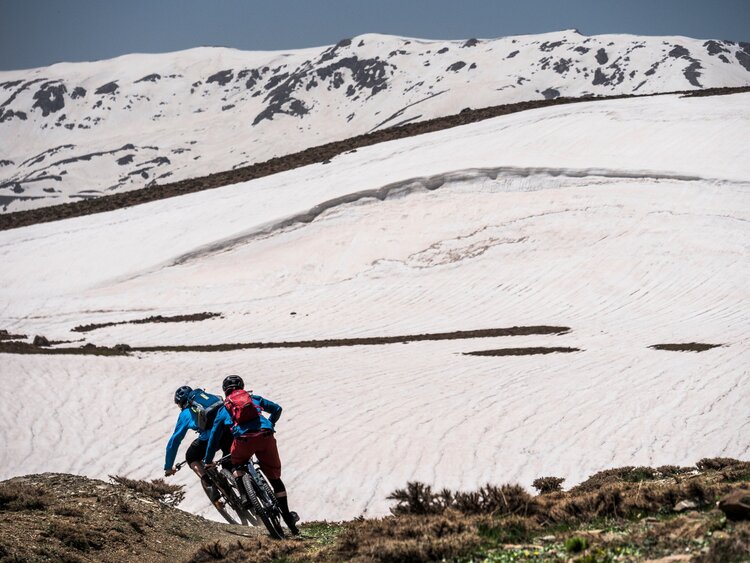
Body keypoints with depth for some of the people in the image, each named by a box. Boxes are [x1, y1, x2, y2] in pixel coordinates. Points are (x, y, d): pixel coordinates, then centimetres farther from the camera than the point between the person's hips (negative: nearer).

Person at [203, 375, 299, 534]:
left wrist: (208, 461, 38)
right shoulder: (253, 398, 30)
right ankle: (288, 517, 12)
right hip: (266, 437, 1)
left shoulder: (223, 409, 28)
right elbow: (277, 409, 31)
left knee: (237, 464, 32)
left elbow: (214, 436, 30)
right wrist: (269, 425, 49)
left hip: (244, 439, -1)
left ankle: (245, 497, 11)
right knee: (275, 478, 14)